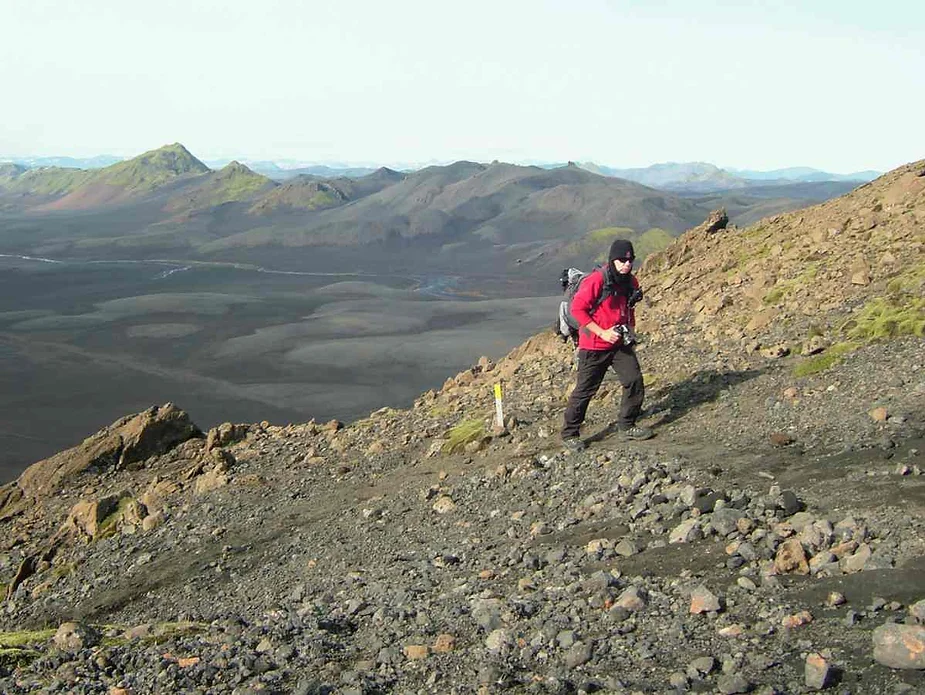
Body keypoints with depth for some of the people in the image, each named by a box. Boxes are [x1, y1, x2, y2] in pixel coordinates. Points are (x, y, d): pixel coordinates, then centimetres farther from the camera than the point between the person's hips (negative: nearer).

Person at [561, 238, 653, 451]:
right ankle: (569, 434, 13)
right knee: (585, 390, 0)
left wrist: (630, 329, 8)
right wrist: (602, 332, -19)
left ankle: (627, 426, 17)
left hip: (620, 344, 7)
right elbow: (577, 308, -18)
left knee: (635, 381, 0)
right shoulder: (596, 280, -18)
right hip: (594, 346, -6)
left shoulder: (631, 282, 5)